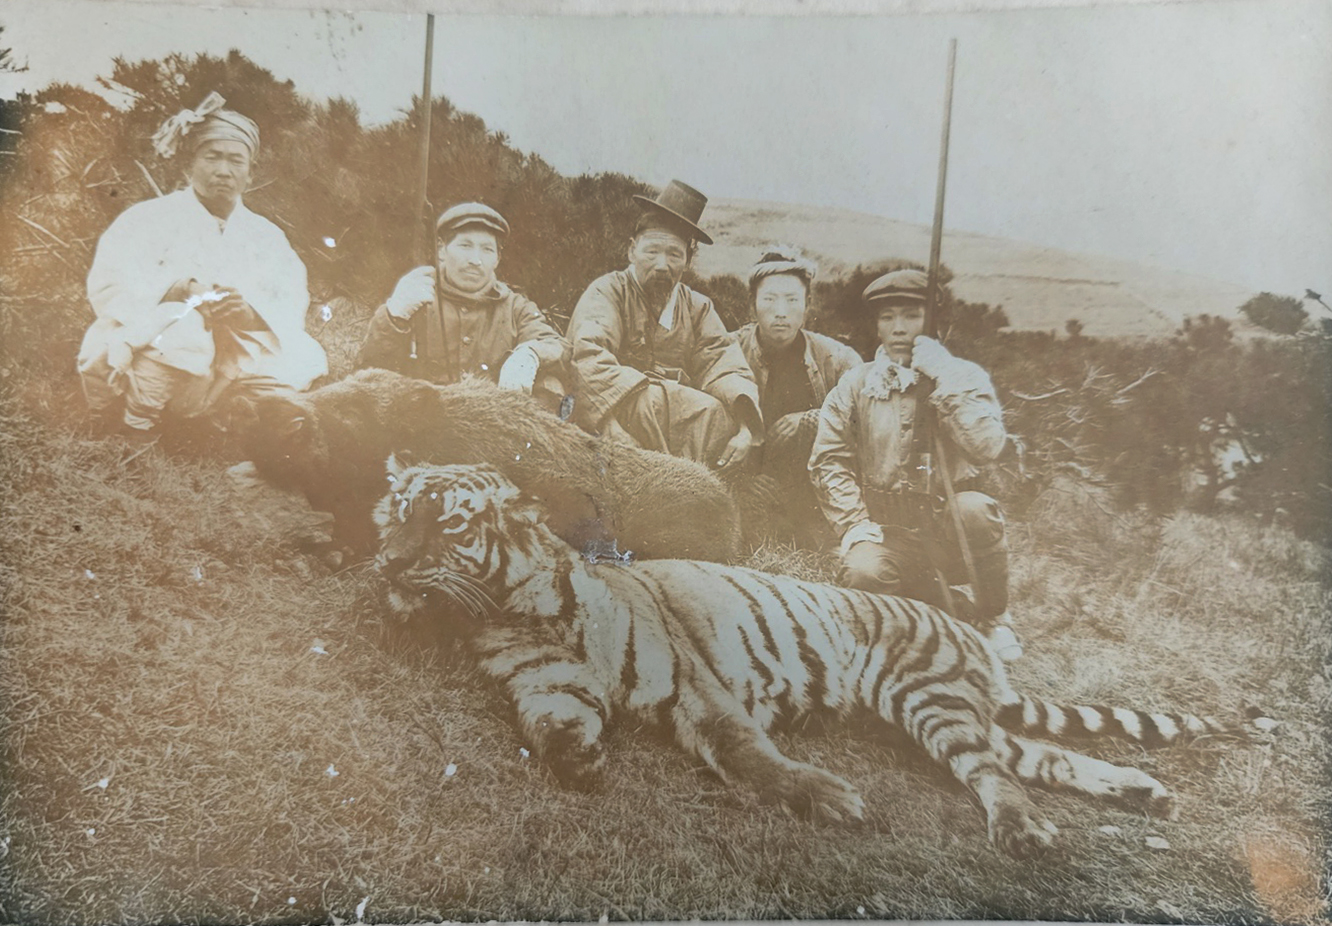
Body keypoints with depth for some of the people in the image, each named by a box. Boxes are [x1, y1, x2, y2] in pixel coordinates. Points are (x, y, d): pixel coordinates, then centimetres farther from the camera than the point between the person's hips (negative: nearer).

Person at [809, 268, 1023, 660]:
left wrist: (947, 379, -16)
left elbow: (987, 446, -13)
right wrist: (855, 525, -10)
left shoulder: (966, 377, 5)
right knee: (864, 573, -32)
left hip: (951, 533, 0)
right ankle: (938, 604, 4)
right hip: (891, 534, 1)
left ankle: (993, 617, -5)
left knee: (976, 509, -34)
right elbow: (828, 460, 3)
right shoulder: (856, 385, 8)